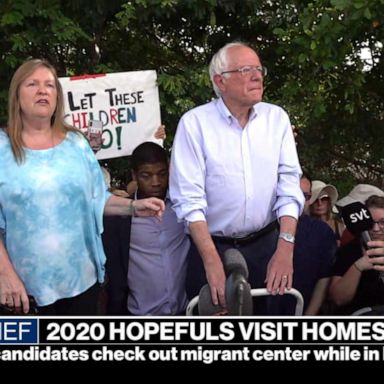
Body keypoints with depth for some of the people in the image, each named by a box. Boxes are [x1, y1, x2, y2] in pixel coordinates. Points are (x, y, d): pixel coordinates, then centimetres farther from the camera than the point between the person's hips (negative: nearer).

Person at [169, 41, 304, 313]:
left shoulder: (277, 118, 1)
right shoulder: (195, 123, -11)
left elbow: (289, 184, -3)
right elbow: (189, 198, -15)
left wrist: (285, 249, -14)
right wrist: (213, 262, -21)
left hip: (265, 244, 3)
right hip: (211, 246, -3)